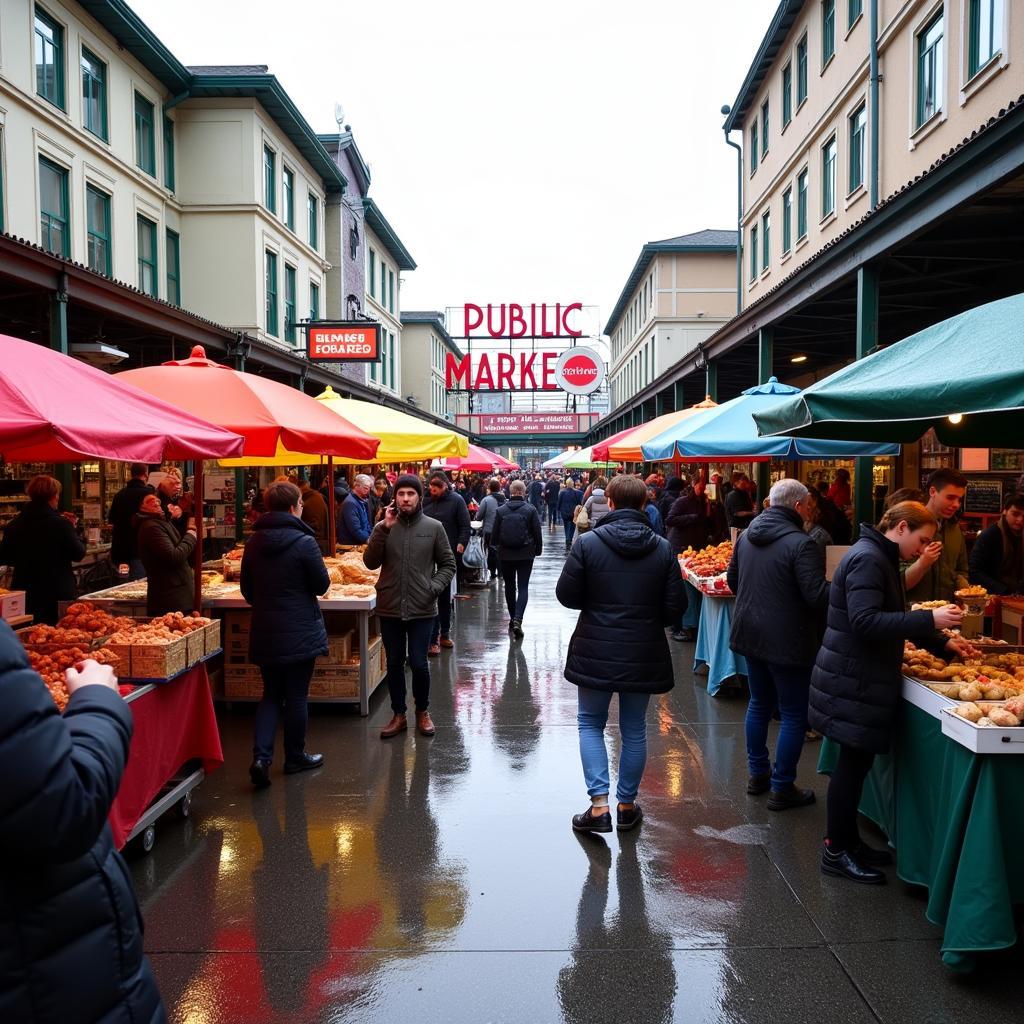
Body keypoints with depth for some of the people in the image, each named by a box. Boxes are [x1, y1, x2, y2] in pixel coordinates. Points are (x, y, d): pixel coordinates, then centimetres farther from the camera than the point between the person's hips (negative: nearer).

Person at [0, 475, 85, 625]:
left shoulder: (14, 524, -1)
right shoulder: (60, 523, -15)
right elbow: (78, 554, -7)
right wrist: (72, 529, 4)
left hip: (24, 591, 4)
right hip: (58, 594, -4)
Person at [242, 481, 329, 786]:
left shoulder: (254, 542, 2)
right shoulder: (304, 541, -16)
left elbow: (247, 589, 9)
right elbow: (322, 585, -9)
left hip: (264, 631, 5)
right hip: (300, 632, -5)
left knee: (271, 694, 15)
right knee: (296, 695, 9)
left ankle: (261, 755, 0)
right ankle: (295, 757, 21)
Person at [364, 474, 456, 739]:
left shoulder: (434, 527, -1)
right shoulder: (383, 527, 1)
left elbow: (448, 564, 5)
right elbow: (370, 562, -9)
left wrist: (435, 587, -11)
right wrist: (384, 528, -15)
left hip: (422, 609, -2)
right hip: (389, 608, 2)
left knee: (418, 664, 3)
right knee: (394, 663, 13)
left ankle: (422, 712, 26)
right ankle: (398, 715, 28)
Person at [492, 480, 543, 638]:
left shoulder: (501, 510, -2)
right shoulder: (531, 510, -8)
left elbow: (495, 533, 3)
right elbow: (537, 533, -5)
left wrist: (496, 547, 21)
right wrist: (538, 550, 9)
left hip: (505, 555, 2)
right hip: (526, 554, -2)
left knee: (509, 586, 15)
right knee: (523, 587, -1)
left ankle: (513, 619, 23)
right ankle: (518, 620, -17)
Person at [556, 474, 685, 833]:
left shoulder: (588, 543, -12)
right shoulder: (663, 549, -5)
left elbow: (566, 595, -9)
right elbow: (674, 608, -4)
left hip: (596, 653, -2)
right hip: (644, 654, 2)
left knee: (590, 724, 14)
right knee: (634, 730, 16)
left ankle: (599, 804, 6)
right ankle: (627, 805, 27)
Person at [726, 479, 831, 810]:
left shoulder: (746, 535, 4)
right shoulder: (801, 543, -20)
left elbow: (732, 579, 15)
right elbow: (817, 596, -23)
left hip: (750, 634, 8)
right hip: (787, 642, -7)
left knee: (759, 704, 21)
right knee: (793, 714, 5)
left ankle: (758, 774, 32)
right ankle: (782, 789, 12)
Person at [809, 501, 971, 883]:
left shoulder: (880, 558, 16)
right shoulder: (867, 559, -17)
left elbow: (891, 617, 24)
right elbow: (866, 622, -27)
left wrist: (943, 643, 17)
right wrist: (929, 619, -29)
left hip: (861, 679, 10)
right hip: (853, 683, -10)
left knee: (856, 762, 15)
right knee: (854, 762, -2)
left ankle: (847, 840, 27)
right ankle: (836, 851, 10)